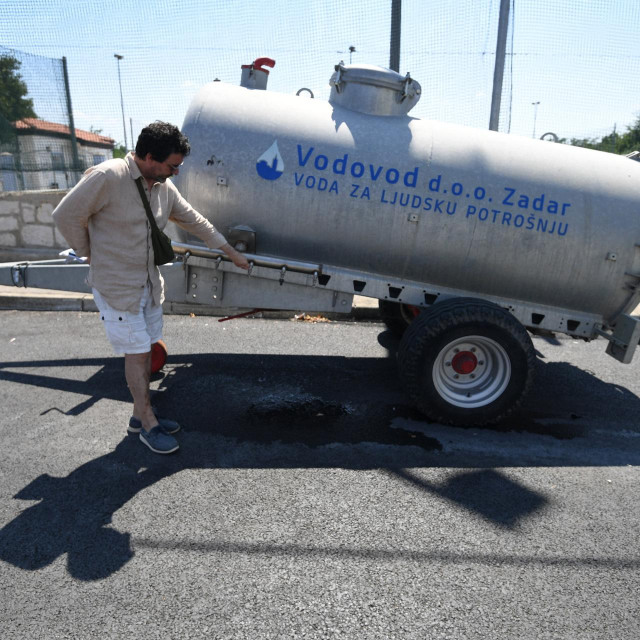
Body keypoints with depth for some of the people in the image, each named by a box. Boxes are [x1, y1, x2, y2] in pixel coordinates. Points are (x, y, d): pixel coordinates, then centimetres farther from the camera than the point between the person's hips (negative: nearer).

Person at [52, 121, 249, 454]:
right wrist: (93, 256, -3)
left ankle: (140, 414, 30)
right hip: (116, 286, -7)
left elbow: (194, 220, 11)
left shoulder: (164, 186, 2)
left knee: (146, 350, 13)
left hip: (149, 284, 7)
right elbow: (66, 215, -13)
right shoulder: (106, 177, -20)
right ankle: (148, 424, 15)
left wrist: (231, 252, 15)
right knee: (137, 352, -1)